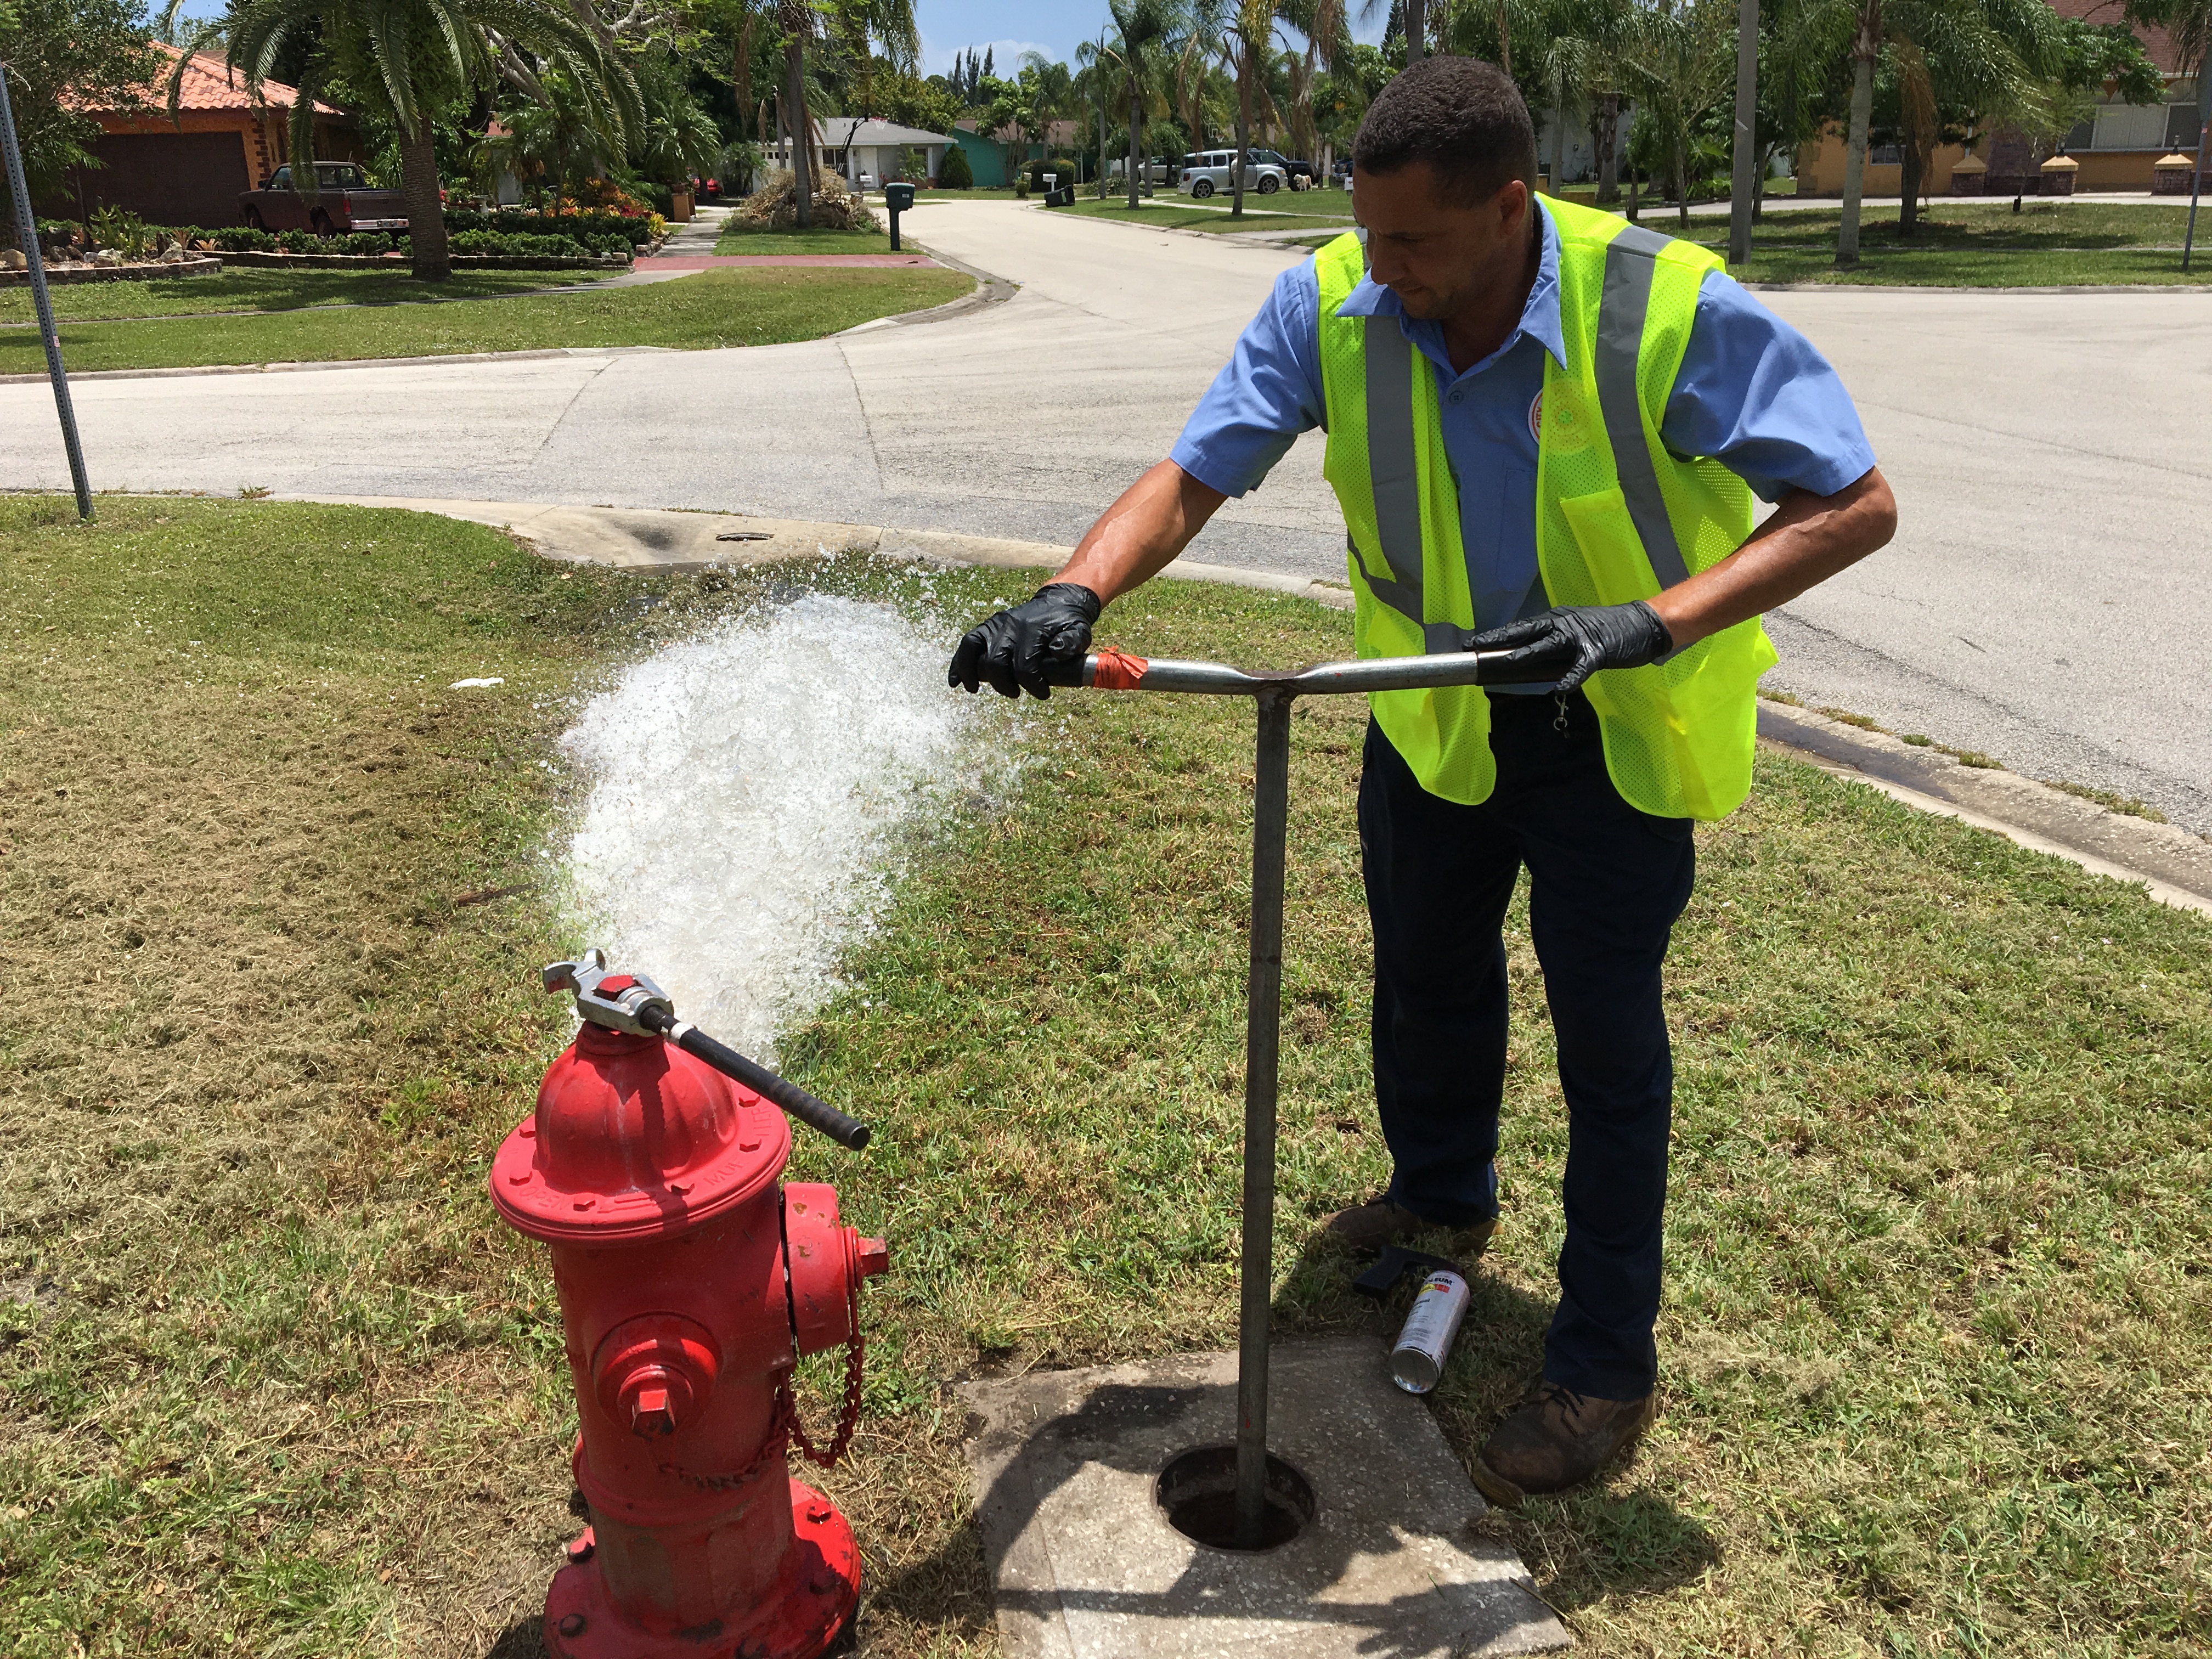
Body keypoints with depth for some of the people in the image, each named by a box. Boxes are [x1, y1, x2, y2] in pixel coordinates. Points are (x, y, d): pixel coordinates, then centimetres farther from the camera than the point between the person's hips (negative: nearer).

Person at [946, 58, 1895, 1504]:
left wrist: (1652, 622, -38)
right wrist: (1074, 596, -38)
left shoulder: (1675, 314, -29)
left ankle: (1608, 1361, 22)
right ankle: (1443, 1197, 52)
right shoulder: (1334, 308, -19)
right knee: (1424, 975, 22)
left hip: (1616, 728, -4)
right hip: (1434, 707, 5)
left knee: (1607, 1035, 4)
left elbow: (1854, 504, -24)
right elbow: (1193, 478, -19)